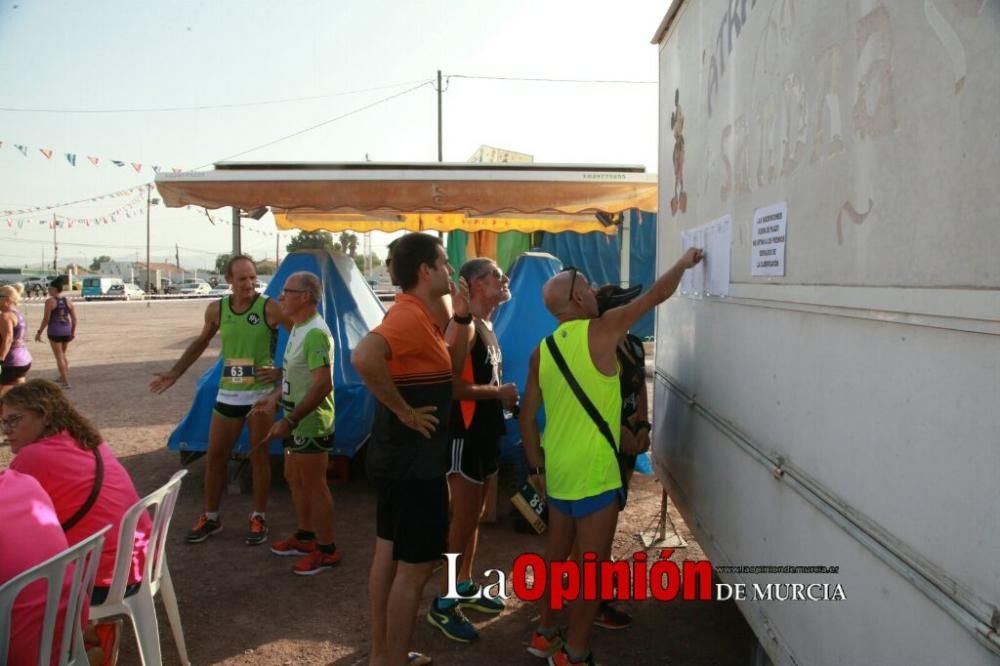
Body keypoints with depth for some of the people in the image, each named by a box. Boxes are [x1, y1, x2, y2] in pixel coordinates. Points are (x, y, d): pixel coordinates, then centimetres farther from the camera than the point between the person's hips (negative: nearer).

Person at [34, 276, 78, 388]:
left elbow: (46, 319, -13)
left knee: (59, 357, 1)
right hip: (66, 331, 6)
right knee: (63, 355, 22)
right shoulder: (68, 301, 5)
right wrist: (73, 332, 17)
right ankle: (62, 377, 34)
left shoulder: (50, 301, -10)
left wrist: (39, 332, -4)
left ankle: (66, 382, -1)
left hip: (54, 332, -6)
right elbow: (74, 318, 7)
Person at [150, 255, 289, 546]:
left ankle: (259, 518, 19)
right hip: (227, 394, 4)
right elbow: (201, 342, 18)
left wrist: (283, 371, -13)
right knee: (214, 457, 10)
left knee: (259, 457, 4)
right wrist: (175, 373, 17)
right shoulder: (216, 309, 1)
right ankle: (210, 517, 27)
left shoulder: (270, 308, -12)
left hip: (260, 393, -4)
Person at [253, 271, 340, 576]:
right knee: (294, 478, 20)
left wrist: (289, 420, -27)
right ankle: (305, 536, 36)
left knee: (314, 486, 1)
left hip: (311, 424, -10)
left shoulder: (315, 333, -23)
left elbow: (323, 385, -28)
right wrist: (276, 397, 12)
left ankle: (326, 550, 14)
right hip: (298, 423, 10)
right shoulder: (298, 328, 10)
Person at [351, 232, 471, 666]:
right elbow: (363, 357, -38)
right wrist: (403, 410, -27)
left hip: (399, 456, 10)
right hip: (416, 459, -10)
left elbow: (451, 367, 19)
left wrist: (461, 316, 6)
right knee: (415, 566, 0)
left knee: (389, 553, 17)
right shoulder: (410, 316, -20)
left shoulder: (417, 316, 11)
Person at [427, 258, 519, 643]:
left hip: (486, 432, 10)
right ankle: (443, 603, 9)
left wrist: (504, 395, 8)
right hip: (465, 434, -10)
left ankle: (465, 587, 32)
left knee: (475, 516, 18)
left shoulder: (488, 327, 13)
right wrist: (499, 392, -19)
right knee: (462, 519, -2)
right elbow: (452, 385, -28)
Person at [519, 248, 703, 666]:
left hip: (557, 472, 7)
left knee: (556, 556, 20)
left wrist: (536, 467, 18)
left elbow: (527, 417, 8)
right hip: (593, 474, -7)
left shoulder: (542, 350, 4)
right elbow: (657, 294, -2)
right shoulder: (601, 332, -13)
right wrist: (684, 263, 14)